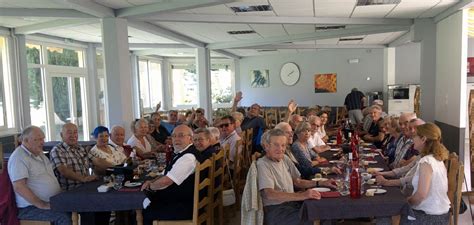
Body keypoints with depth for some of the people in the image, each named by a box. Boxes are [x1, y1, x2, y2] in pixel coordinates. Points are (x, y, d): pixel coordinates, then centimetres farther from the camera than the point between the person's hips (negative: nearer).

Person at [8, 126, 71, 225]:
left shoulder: (39, 153, 16)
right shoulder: (19, 158, -13)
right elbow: (18, 187, -22)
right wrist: (41, 205, -23)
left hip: (53, 202, 9)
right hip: (31, 207, -9)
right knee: (63, 217, -29)